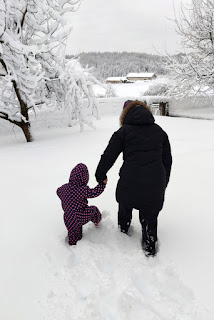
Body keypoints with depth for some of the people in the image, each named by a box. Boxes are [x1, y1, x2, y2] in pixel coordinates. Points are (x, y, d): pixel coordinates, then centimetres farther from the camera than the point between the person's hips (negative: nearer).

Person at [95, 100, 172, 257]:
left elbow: (108, 156, -1)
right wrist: (164, 183, 25)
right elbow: (167, 160, 15)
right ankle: (150, 246, 32)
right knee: (149, 215, 21)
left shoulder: (124, 131, 0)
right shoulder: (160, 131, 11)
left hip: (130, 182, -2)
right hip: (155, 185, 2)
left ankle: (123, 229, 51)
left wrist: (101, 176, 14)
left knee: (125, 205, 28)